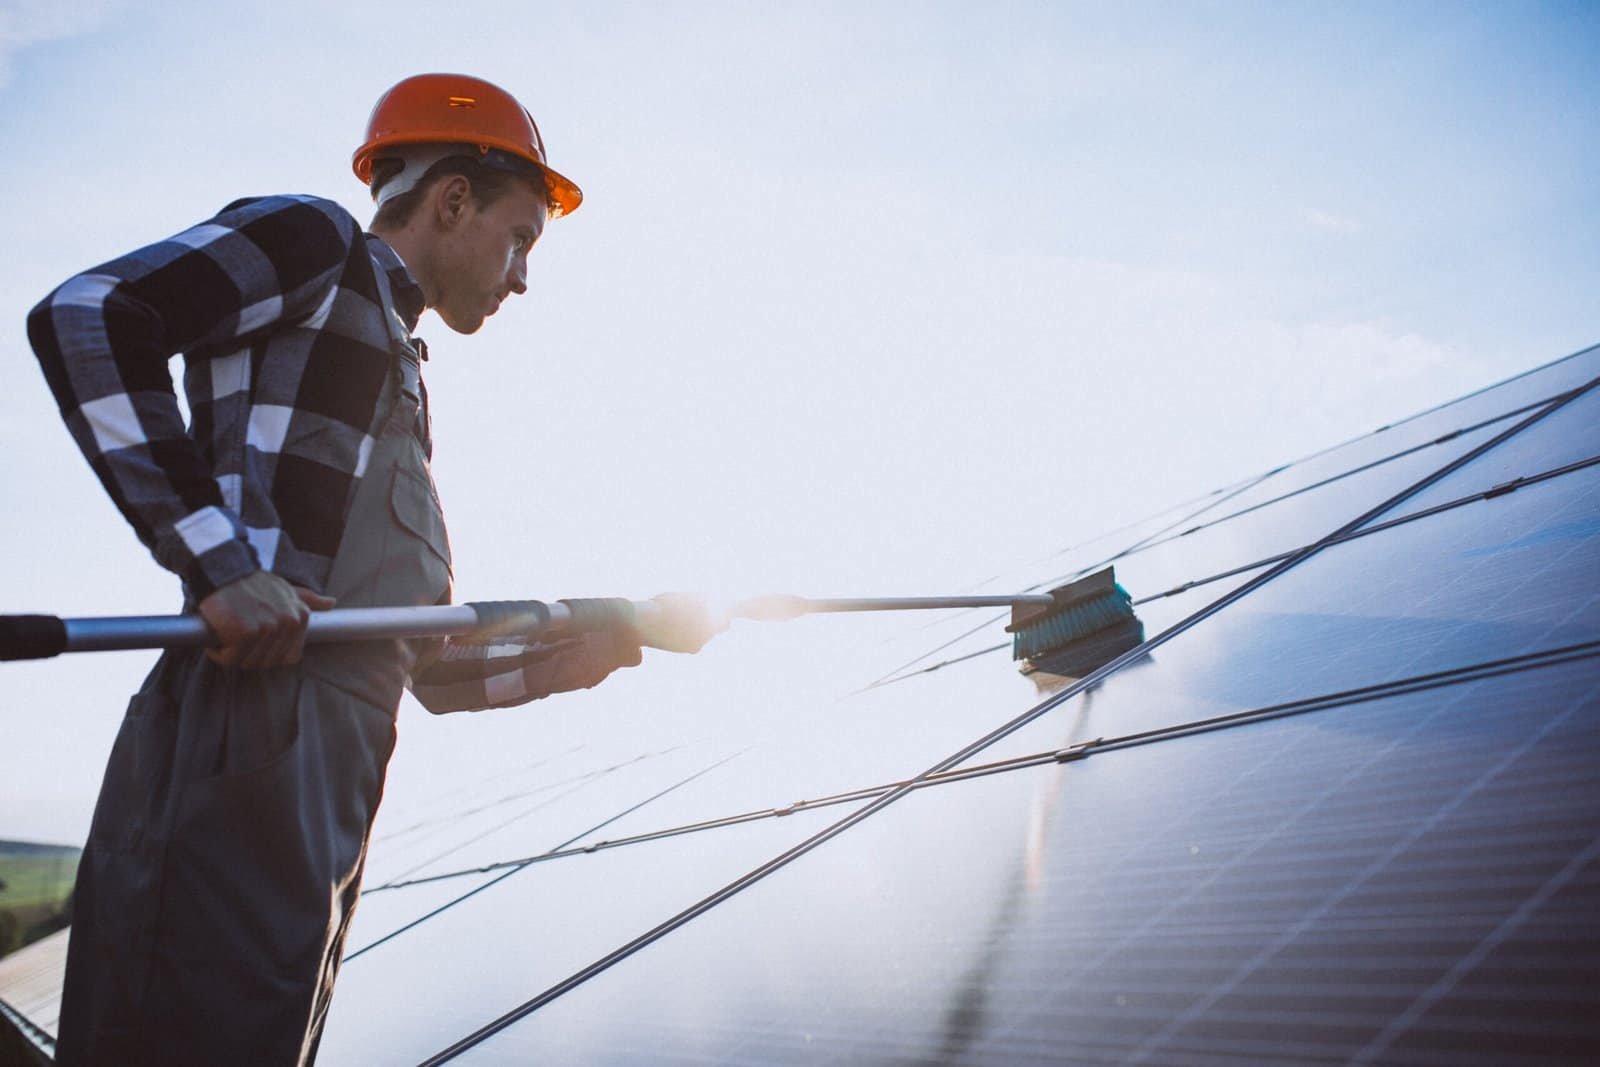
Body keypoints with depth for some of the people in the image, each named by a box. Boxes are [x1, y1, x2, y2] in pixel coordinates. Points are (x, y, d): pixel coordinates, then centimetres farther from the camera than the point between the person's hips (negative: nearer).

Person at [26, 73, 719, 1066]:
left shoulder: (399, 378, 29)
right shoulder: (314, 241, 6)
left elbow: (436, 669, 27)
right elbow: (87, 316, -13)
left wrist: (620, 634, 20)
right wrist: (217, 559, -19)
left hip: (328, 806, 9)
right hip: (244, 769, -9)